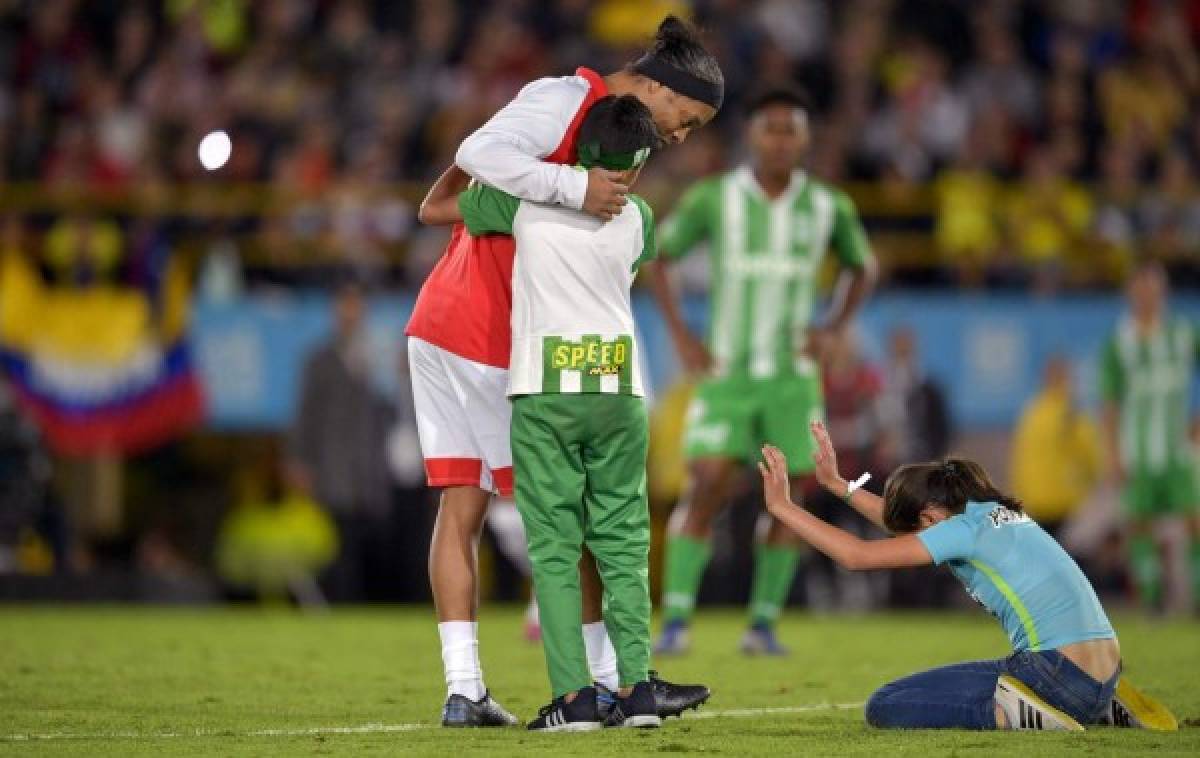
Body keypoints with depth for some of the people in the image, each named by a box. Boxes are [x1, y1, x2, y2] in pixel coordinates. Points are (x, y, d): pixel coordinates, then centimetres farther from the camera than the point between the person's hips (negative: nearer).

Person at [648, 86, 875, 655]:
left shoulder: (828, 208, 0)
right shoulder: (713, 199, -6)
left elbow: (861, 267, 18)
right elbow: (657, 256, 5)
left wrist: (831, 329, 3)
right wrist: (681, 337, -2)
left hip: (792, 375, 2)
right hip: (726, 373, -2)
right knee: (707, 489, -13)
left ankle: (764, 624, 8)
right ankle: (676, 620, -10)